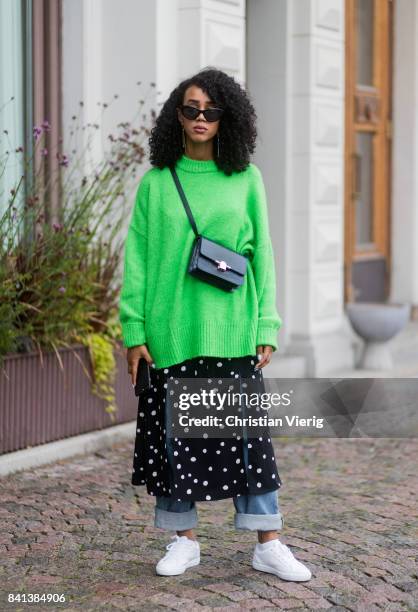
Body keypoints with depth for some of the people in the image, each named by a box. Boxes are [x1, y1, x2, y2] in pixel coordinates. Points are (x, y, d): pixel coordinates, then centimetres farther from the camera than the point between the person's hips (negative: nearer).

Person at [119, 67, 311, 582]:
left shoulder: (246, 179, 5)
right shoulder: (155, 183, 4)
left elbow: (262, 256, 6)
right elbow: (136, 260, 3)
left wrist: (266, 329, 1)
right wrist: (134, 332, -3)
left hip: (231, 332, 0)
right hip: (171, 331, 0)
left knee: (247, 431, 1)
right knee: (174, 433, 6)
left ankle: (268, 544, 10)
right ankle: (183, 539, 19)